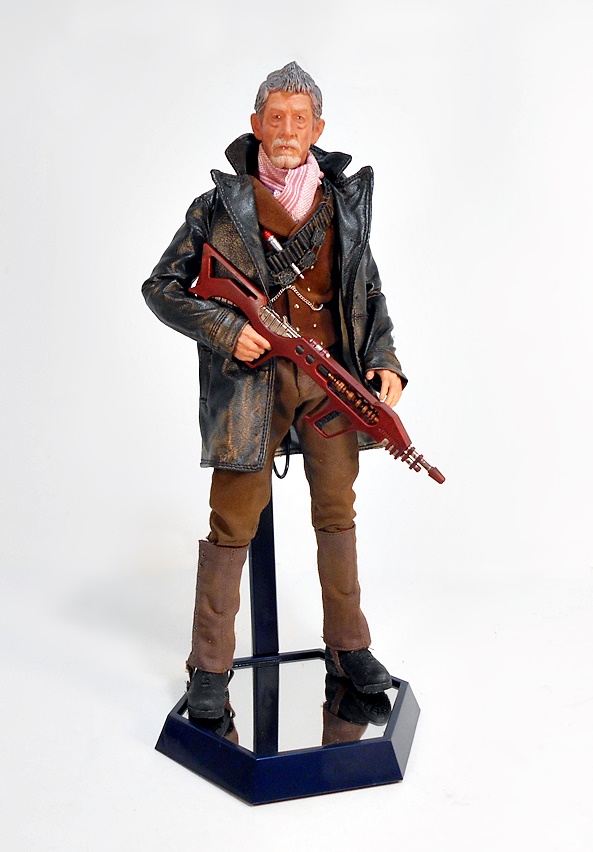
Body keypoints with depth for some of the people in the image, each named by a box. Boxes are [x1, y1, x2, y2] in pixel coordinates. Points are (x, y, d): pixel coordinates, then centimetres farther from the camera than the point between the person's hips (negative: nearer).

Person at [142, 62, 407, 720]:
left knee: (337, 514, 12)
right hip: (252, 376, -3)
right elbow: (161, 288, 1)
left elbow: (368, 290, 18)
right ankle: (210, 667, 15)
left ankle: (348, 648, 28)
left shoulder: (345, 199, 10)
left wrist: (383, 360, 4)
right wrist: (225, 330, -13)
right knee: (233, 526, 0)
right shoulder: (223, 202, 0)